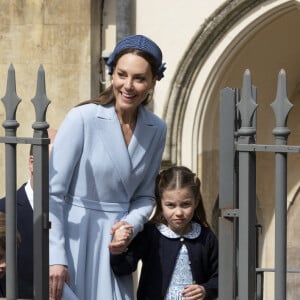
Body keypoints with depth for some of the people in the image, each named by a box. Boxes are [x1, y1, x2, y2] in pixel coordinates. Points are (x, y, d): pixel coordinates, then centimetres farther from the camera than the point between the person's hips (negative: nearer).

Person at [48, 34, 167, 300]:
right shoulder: (82, 118, -10)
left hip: (115, 245, 4)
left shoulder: (157, 130, 3)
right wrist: (55, 258, -16)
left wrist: (130, 225, -7)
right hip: (74, 239, -4)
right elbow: (53, 192, -11)